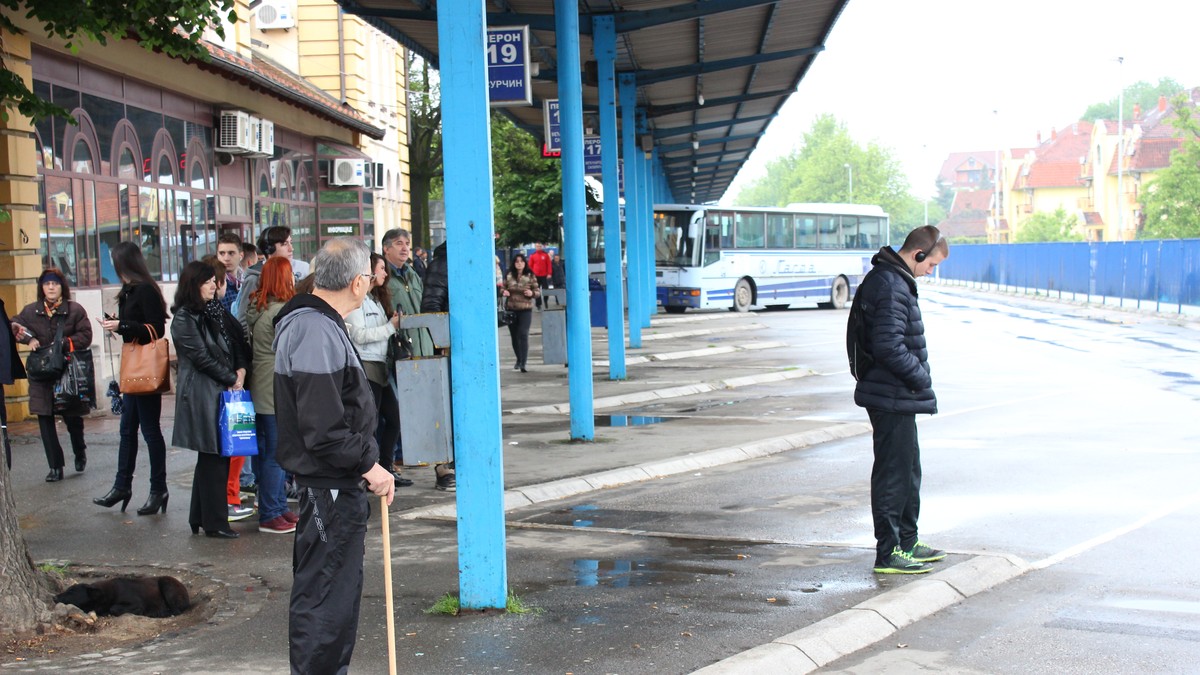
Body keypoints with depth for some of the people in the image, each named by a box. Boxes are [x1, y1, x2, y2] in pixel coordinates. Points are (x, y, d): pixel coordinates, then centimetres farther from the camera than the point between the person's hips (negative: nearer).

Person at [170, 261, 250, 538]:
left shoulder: (217, 311, 15)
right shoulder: (184, 319, -8)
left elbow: (239, 343, 12)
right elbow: (202, 357, -12)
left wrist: (241, 372, -5)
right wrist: (232, 379, -7)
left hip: (225, 390, 8)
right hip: (202, 395, -8)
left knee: (215, 457, 11)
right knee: (213, 458, -4)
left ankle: (200, 517, 20)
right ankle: (214, 522, 4)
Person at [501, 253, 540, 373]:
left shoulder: (530, 276, -1)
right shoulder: (508, 276, 4)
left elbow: (538, 292, 3)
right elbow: (503, 288, 16)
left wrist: (532, 293, -18)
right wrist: (503, 292, -7)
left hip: (525, 310, -3)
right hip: (511, 309, 3)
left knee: (523, 335, -12)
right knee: (514, 336, 12)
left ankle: (523, 364, -12)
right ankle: (519, 359, 33)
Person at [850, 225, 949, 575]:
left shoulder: (888, 279, 13)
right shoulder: (891, 287, -20)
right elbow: (889, 347, -27)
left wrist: (919, 380, 14)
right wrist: (922, 379, -15)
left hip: (898, 396, 11)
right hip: (893, 398, -11)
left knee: (908, 469, 19)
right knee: (892, 473, -3)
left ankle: (907, 541, 30)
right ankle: (888, 552, 4)